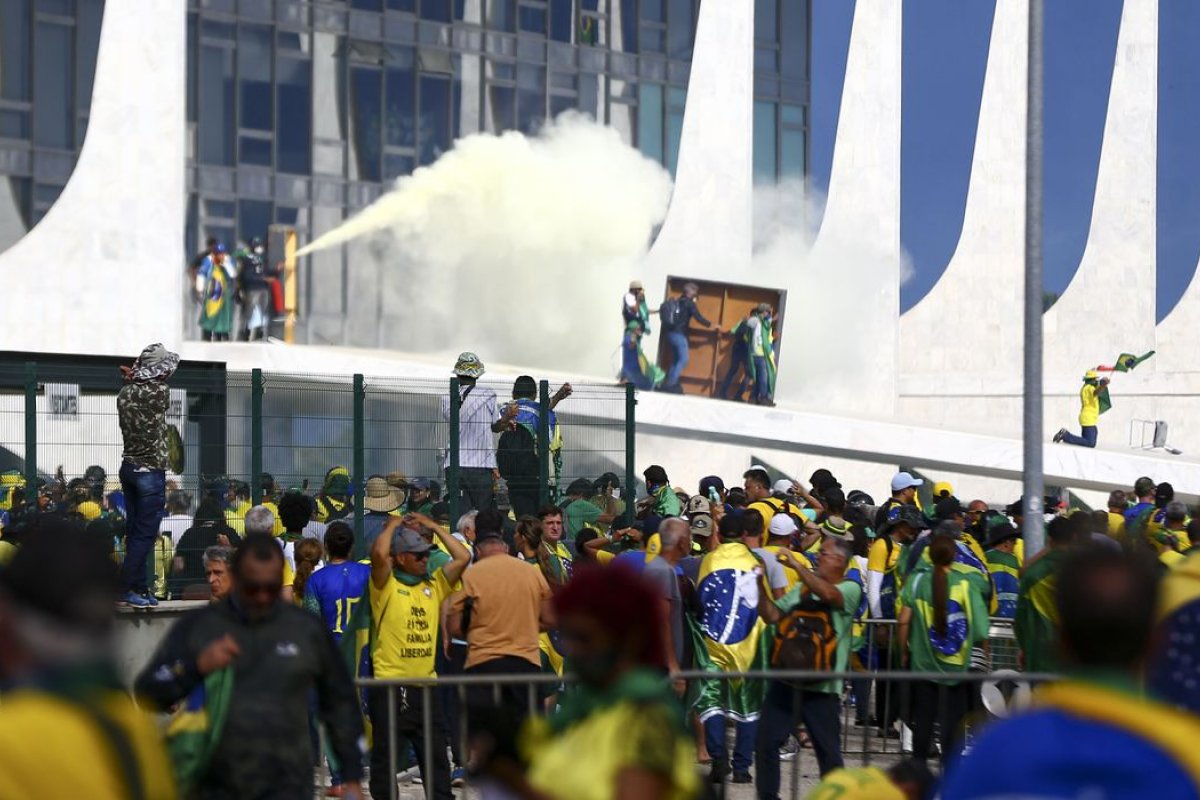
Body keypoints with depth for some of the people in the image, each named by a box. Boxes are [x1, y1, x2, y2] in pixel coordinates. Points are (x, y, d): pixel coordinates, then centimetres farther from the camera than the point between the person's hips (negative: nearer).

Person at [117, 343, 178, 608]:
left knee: (134, 530, 10)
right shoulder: (159, 392, -15)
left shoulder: (125, 392, 1)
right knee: (145, 533, -3)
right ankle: (127, 588, -5)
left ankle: (139, 589, 13)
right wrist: (135, 376, 11)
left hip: (129, 467, 7)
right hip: (151, 471, -7)